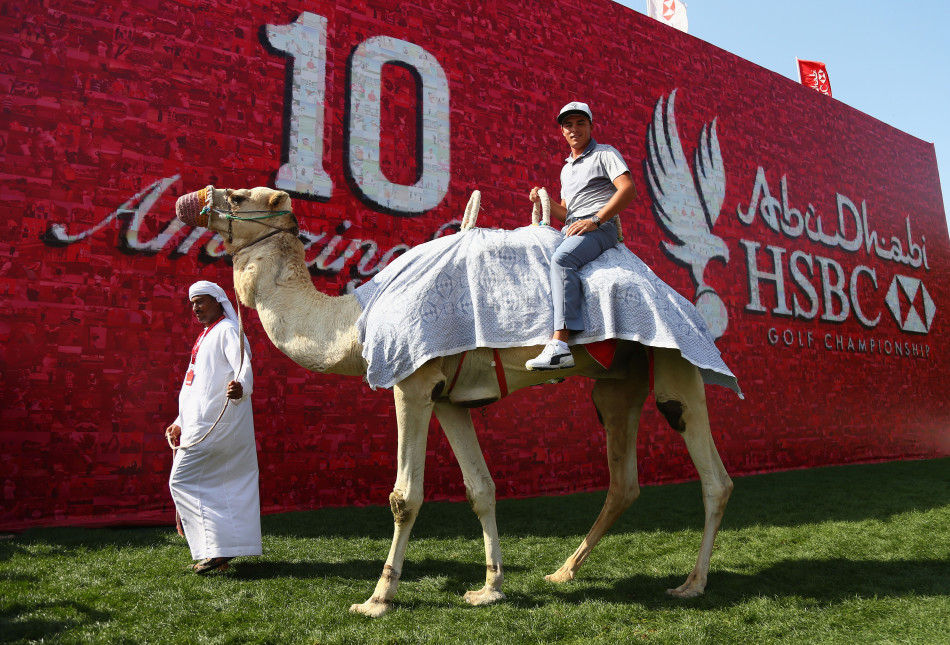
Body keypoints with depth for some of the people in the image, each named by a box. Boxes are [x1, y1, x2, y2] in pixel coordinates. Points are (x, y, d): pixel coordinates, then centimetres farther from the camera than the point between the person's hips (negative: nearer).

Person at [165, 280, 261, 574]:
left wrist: (241, 387, -50)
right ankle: (224, 549, 17)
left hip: (213, 424, -10)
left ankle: (215, 548, -8)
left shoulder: (227, 330, -9)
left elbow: (244, 365, -28)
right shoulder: (206, 335, 22)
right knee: (223, 485, 11)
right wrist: (181, 423, 29)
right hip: (202, 422, 10)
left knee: (182, 480, -8)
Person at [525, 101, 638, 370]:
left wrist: (594, 220, -18)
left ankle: (560, 346, -47)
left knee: (562, 258, -36)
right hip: (570, 230, 9)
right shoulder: (566, 169, 29)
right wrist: (543, 200, 9)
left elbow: (628, 189, -10)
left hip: (600, 227, -9)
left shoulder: (605, 153, 7)